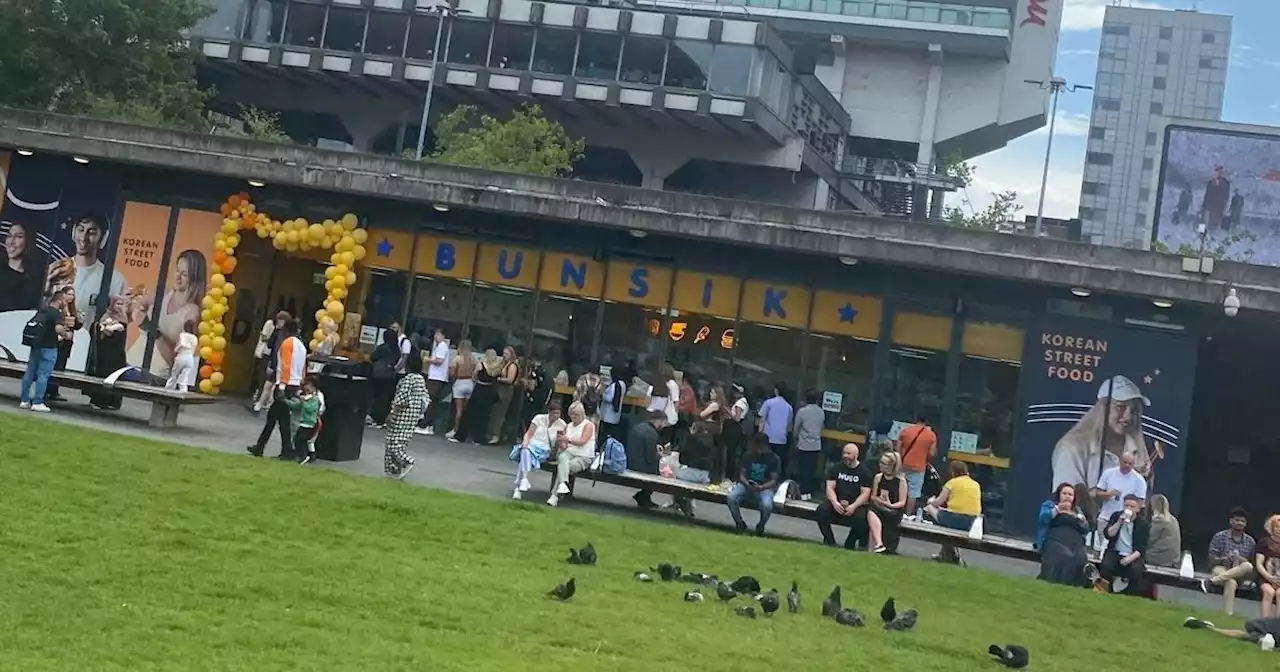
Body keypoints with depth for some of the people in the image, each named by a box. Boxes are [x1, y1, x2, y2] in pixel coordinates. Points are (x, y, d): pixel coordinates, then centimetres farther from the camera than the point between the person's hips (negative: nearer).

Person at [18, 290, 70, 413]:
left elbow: (30, 324, 23)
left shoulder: (42, 310, 13)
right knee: (43, 375, -5)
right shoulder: (56, 313, -13)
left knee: (30, 373, 10)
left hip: (35, 346, 8)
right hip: (48, 348, -8)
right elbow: (58, 328, -31)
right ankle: (37, 403, -6)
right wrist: (66, 335, -9)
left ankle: (24, 400, 14)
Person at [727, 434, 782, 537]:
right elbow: (742, 474, 4)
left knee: (767, 505, -35)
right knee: (731, 497, -28)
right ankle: (740, 524, -4)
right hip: (747, 484, 3)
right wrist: (747, 484, -19)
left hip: (765, 487, -3)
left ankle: (760, 526, -2)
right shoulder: (748, 456, 4)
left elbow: (773, 480, -8)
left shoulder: (774, 458, -5)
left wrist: (760, 487, -27)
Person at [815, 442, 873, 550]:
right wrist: (835, 503, -18)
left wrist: (853, 506, -22)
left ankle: (850, 544, -8)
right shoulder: (835, 468, 8)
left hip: (856, 504, -2)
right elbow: (830, 488, 1)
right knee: (821, 510, -28)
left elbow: (865, 493, -6)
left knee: (861, 519, -34)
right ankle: (829, 540, -11)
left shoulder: (864, 472, 1)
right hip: (837, 502, 2)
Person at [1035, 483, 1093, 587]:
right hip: (1055, 540, -3)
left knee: (1081, 559, -32)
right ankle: (1054, 582, -38)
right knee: (1062, 557, -38)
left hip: (1075, 542, 4)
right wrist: (1057, 509, -14)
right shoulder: (1049, 504, 18)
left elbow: (1086, 529, 20)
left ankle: (1076, 585, -33)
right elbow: (1043, 518, -3)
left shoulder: (1077, 510, 30)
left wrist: (1080, 518, 2)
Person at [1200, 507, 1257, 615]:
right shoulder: (1219, 536, 2)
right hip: (1220, 569, -3)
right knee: (1231, 583, -38)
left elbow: (1252, 564, 8)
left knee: (1248, 566, -34)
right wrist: (1224, 559, -25)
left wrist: (1240, 559, -14)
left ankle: (1210, 581, -36)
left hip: (1240, 573, 3)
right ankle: (1228, 615, -40)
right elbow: (1212, 559, -3)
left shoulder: (1250, 541, 9)